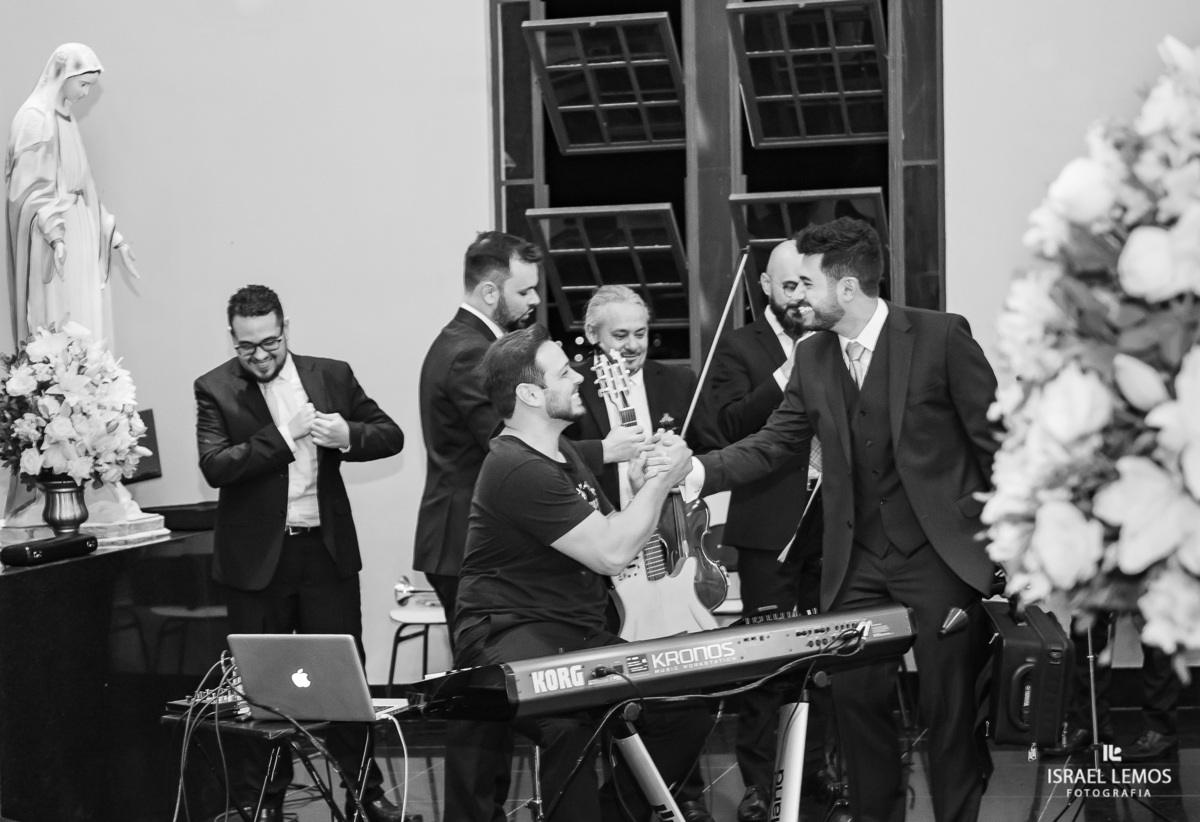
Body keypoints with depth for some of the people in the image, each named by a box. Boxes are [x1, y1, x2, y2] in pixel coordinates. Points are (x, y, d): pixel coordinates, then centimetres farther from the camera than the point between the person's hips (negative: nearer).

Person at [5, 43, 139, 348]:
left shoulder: (65, 118, 14)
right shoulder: (36, 117, -12)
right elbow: (31, 186, -18)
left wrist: (113, 237, 16)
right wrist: (54, 234, -27)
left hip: (77, 235, 9)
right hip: (55, 243, -9)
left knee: (88, 320, 8)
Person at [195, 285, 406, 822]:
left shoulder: (332, 376, 4)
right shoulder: (215, 390, -3)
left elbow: (391, 436, 5)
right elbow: (215, 466, -16)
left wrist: (347, 435, -16)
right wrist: (284, 437, -23)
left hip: (327, 551, 2)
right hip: (257, 556, -2)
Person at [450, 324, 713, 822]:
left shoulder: (565, 454, 16)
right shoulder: (518, 469, -17)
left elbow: (607, 537, 19)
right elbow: (611, 554, -19)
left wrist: (641, 489, 0)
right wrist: (660, 483, -8)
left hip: (581, 636, 9)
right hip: (513, 637, -9)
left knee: (687, 709, -7)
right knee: (574, 725, -38)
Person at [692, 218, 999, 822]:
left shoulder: (941, 335, -9)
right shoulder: (812, 357, 6)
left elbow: (995, 439, -6)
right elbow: (774, 444, 5)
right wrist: (696, 471, -9)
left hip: (939, 552, -4)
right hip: (856, 562, 5)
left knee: (949, 705, 2)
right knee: (855, 698, 5)